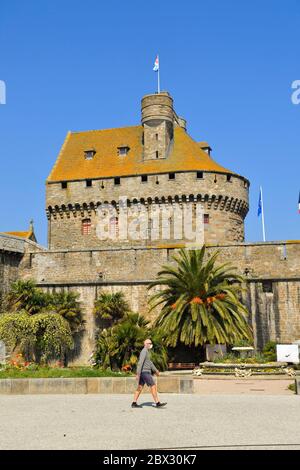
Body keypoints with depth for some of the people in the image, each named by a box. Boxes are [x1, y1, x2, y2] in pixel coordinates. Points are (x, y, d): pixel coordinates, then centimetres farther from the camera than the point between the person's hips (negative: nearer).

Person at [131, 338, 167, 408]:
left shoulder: (146, 352, 18)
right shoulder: (144, 351, -16)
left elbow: (149, 362, 29)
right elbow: (140, 363, -24)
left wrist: (155, 370, 34)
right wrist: (138, 374, -29)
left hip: (144, 372, 10)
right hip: (145, 373, -10)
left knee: (140, 388, 9)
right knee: (153, 387, -7)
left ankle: (134, 403, 9)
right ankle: (157, 403, -5)